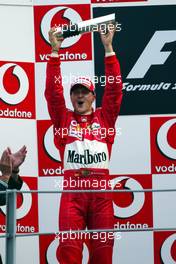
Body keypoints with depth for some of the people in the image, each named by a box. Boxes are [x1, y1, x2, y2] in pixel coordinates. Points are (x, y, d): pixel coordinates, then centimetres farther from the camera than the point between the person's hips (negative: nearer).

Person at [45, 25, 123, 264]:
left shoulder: (104, 117, 17)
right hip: (72, 191, -1)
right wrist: (55, 51, 4)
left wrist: (108, 48, 8)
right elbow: (53, 91, 8)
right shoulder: (64, 119, 16)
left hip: (101, 191, 1)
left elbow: (114, 88, 10)